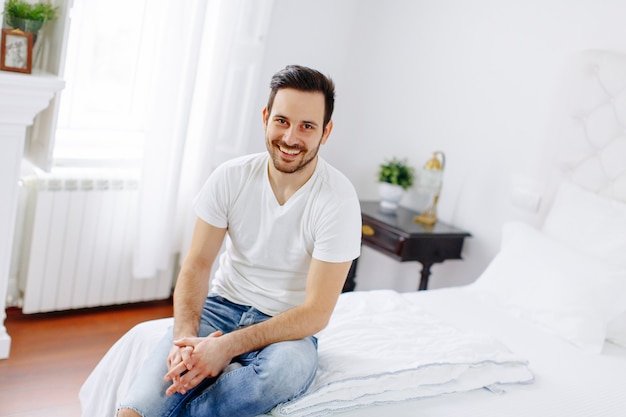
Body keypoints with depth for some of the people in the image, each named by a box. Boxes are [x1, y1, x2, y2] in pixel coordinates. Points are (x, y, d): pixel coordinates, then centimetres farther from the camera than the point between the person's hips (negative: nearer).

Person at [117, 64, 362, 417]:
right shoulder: (231, 176, -7)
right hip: (222, 305, 1)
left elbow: (316, 312, -18)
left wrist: (227, 346, -27)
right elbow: (196, 266, -4)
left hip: (288, 326, 0)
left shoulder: (337, 199, -17)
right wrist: (187, 335, -24)